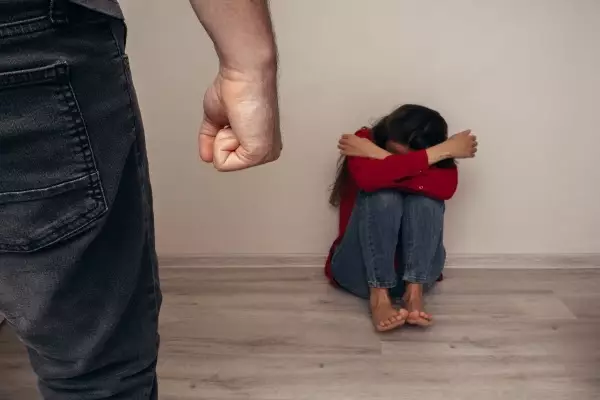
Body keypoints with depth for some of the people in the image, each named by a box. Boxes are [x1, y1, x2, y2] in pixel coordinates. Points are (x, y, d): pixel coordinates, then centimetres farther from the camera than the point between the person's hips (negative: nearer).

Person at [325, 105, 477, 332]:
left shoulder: (442, 165, -2)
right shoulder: (365, 141, -8)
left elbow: (444, 188, -27)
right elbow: (369, 178, -31)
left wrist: (377, 155, -25)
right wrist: (438, 152, -27)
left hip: (414, 271, 2)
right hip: (360, 270, -2)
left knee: (426, 197, -23)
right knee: (382, 195, -27)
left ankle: (414, 291, -31)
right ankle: (379, 296, -32)